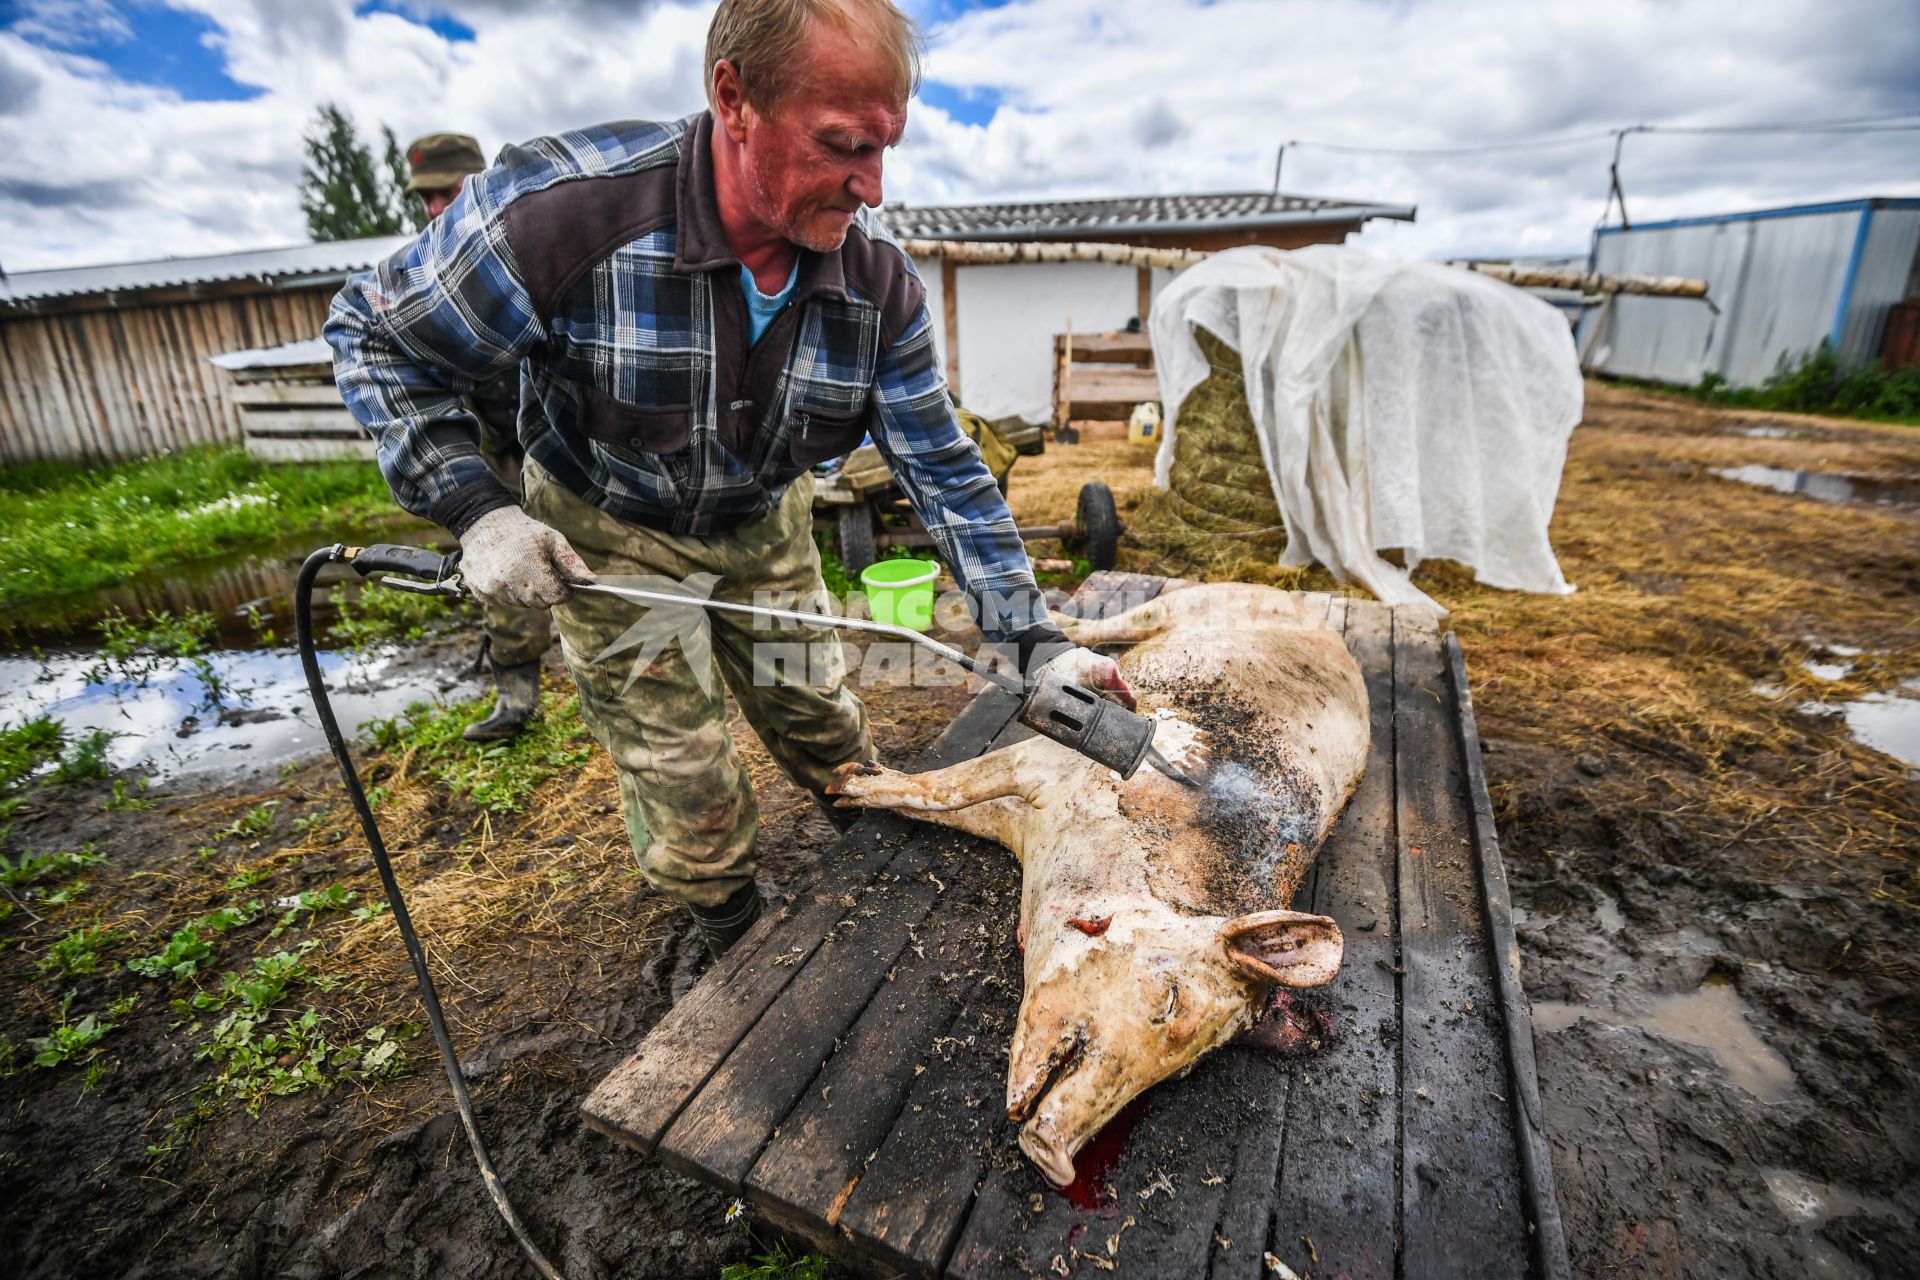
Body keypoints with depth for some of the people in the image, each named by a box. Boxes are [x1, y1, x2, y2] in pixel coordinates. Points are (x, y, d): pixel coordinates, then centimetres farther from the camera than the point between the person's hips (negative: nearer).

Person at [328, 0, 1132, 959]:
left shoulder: (879, 280, -18)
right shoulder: (559, 211, -30)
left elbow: (943, 468, -13)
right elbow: (373, 333, -14)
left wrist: (1037, 643, -17)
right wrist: (475, 510, -25)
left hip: (764, 529, 3)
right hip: (608, 538, -2)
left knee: (825, 733, 14)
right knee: (692, 805, 3)